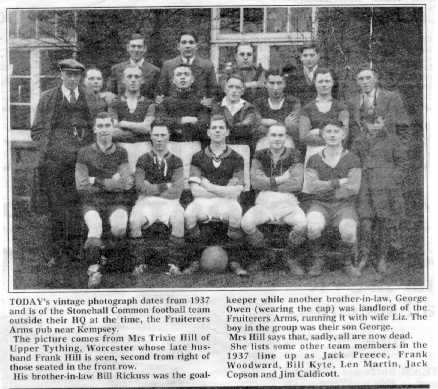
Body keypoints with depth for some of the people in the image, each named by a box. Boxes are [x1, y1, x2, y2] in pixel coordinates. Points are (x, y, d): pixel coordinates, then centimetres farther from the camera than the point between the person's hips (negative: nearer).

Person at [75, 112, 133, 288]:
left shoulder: (121, 153, 10)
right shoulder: (85, 153, 7)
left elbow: (126, 184, -1)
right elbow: (81, 186, -1)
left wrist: (96, 181, -8)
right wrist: (113, 181, -4)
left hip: (116, 202, 1)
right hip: (91, 202, 0)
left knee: (119, 226, -31)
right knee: (95, 227, -32)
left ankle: (119, 252, -2)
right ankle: (94, 270, -38)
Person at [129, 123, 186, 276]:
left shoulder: (176, 161, 10)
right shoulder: (143, 160, 11)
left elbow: (177, 190, -4)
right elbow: (140, 187, -3)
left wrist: (151, 188, -5)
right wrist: (165, 186, -8)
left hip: (169, 201, 0)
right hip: (146, 201, 0)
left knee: (179, 220, -33)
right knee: (134, 220, -31)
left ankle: (174, 264, -25)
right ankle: (139, 263, -20)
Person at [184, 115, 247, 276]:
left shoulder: (236, 158, 9)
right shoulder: (198, 157, 10)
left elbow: (235, 192, -2)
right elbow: (195, 190, -2)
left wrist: (209, 186, -7)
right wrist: (224, 191, -4)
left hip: (227, 202, 0)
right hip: (203, 202, 1)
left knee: (236, 214, -34)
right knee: (189, 214, -32)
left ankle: (234, 261, -17)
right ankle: (195, 260, -14)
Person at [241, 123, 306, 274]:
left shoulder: (294, 155, 7)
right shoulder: (260, 156, 11)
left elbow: (297, 184, -7)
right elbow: (255, 182, -4)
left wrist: (269, 183, -6)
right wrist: (280, 179, -9)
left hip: (288, 202, -1)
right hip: (264, 202, 1)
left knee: (302, 223, -33)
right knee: (246, 222, -31)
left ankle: (290, 258, -4)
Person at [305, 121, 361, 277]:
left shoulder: (352, 159, 5)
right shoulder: (314, 160, 8)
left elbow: (353, 188, -6)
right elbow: (312, 186, -6)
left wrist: (325, 188, -5)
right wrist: (338, 182, -11)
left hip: (344, 205, -1)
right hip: (319, 205, 1)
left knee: (348, 232, -32)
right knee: (313, 226, -33)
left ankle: (349, 262, 0)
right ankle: (318, 259, -5)